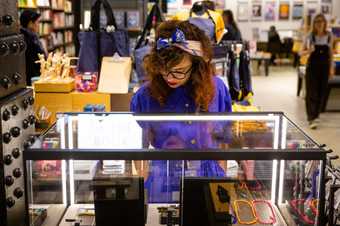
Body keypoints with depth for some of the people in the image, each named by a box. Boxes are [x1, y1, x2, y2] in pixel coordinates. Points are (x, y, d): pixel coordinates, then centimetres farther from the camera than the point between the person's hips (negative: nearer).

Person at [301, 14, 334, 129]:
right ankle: (312, 118, -8)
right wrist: (309, 51, -23)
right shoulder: (310, 36, -6)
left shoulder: (329, 36, 1)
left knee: (321, 92, 7)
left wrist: (331, 67, 7)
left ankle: (315, 115, 23)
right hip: (312, 66, -3)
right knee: (312, 93, -6)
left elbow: (330, 53, 10)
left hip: (324, 67, 3)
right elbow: (302, 52, -2)